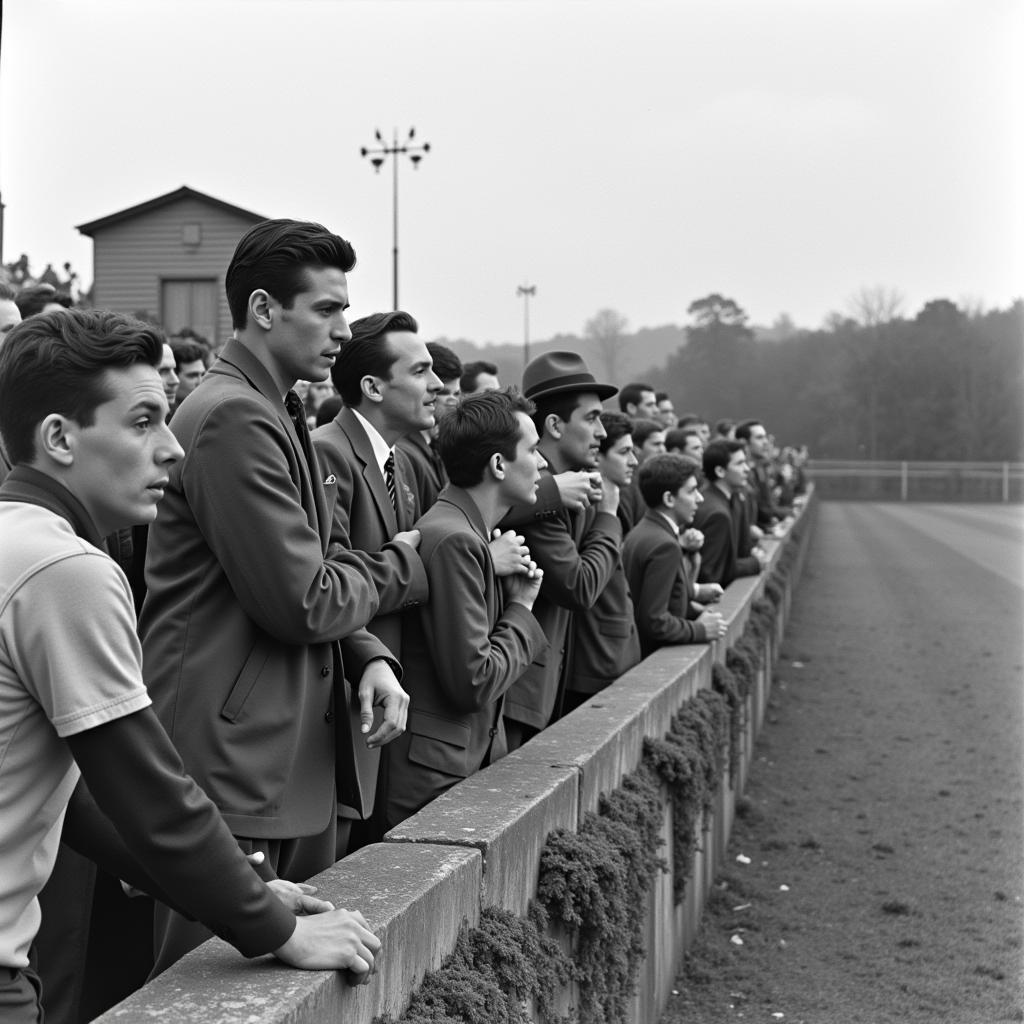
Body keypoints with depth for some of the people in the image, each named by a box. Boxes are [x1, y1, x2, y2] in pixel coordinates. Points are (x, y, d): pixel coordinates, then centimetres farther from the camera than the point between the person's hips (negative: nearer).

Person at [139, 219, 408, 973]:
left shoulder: (279, 415, 16)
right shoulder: (233, 417, -17)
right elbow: (300, 600, -20)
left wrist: (370, 657, 0)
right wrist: (366, 579, 1)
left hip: (299, 761, 10)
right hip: (234, 762, -10)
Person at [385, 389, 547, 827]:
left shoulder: (473, 533, 12)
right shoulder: (452, 540, -19)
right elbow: (473, 682, -20)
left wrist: (511, 595, 1)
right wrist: (521, 610, -6)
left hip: (473, 757, 9)